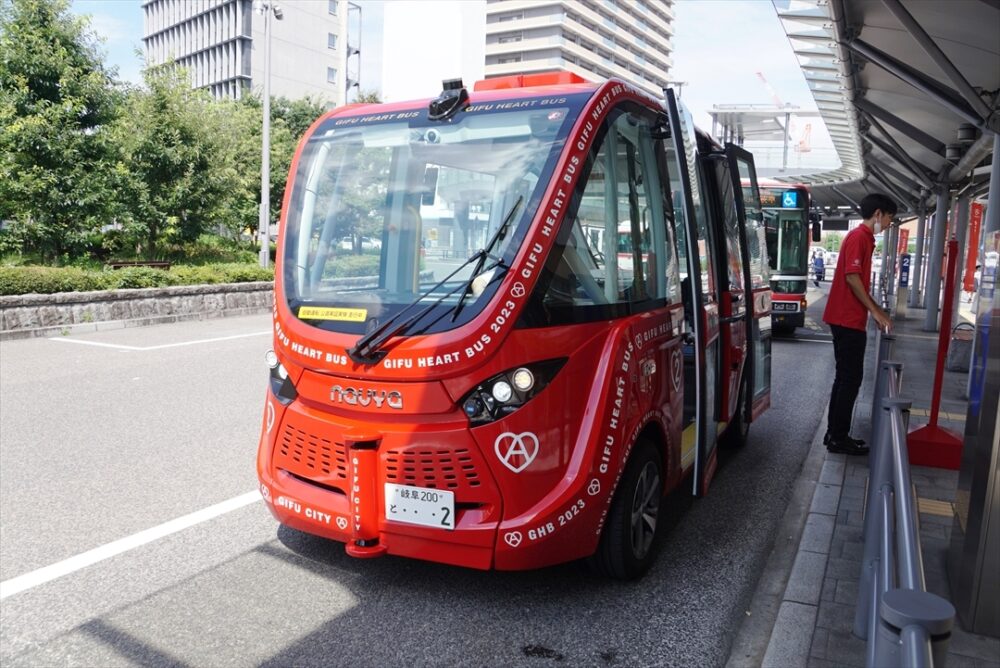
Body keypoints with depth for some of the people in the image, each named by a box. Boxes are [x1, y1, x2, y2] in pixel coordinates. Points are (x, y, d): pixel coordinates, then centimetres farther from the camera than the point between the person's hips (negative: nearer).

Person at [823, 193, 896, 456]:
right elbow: (852, 278, -19)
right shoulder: (858, 237, -12)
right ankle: (839, 437, 2)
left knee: (845, 377, 12)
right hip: (848, 320, -10)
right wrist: (875, 311, -13)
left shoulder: (864, 238, 18)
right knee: (850, 378, -5)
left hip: (848, 319, 10)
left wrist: (877, 311, 21)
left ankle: (835, 434, 19)